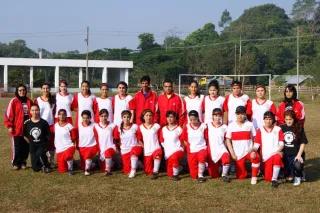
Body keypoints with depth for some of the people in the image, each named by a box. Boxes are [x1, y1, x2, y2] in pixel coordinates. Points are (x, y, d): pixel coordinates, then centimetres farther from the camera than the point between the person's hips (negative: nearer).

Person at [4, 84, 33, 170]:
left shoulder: (29, 101, 9)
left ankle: (23, 162, 21)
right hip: (16, 129, -4)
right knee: (16, 147, 1)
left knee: (26, 147, 7)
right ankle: (15, 163, 15)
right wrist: (9, 126, -10)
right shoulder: (14, 101, -5)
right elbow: (8, 114, -6)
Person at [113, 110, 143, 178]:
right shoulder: (118, 128, -3)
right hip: (125, 150, 2)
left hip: (135, 147, -2)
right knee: (127, 171, -1)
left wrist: (142, 146, -10)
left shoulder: (135, 127, -6)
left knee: (133, 151, -40)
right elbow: (116, 140, 9)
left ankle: (133, 170, -25)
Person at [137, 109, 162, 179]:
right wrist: (143, 146, 0)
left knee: (157, 154, -40)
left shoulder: (156, 126, -2)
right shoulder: (140, 127, 3)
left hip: (156, 148, -2)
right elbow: (139, 139, 12)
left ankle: (155, 172, -26)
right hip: (147, 151, 2)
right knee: (148, 172, 2)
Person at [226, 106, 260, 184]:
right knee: (241, 176, 1)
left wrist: (254, 150, -12)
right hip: (238, 154, 1)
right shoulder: (231, 126, 2)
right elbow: (228, 140, 4)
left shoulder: (250, 124, 2)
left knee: (256, 157, -36)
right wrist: (232, 153, -5)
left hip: (249, 151, -1)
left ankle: (254, 177, -16)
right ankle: (244, 169, 35)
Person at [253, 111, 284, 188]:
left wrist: (278, 150, -17)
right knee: (268, 178, -10)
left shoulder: (278, 129, 9)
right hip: (266, 156, 1)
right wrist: (253, 151, -17)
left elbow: (281, 143, 4)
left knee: (277, 158, -39)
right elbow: (256, 145, 3)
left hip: (276, 154, -1)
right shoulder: (260, 130, 9)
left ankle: (274, 179, -26)